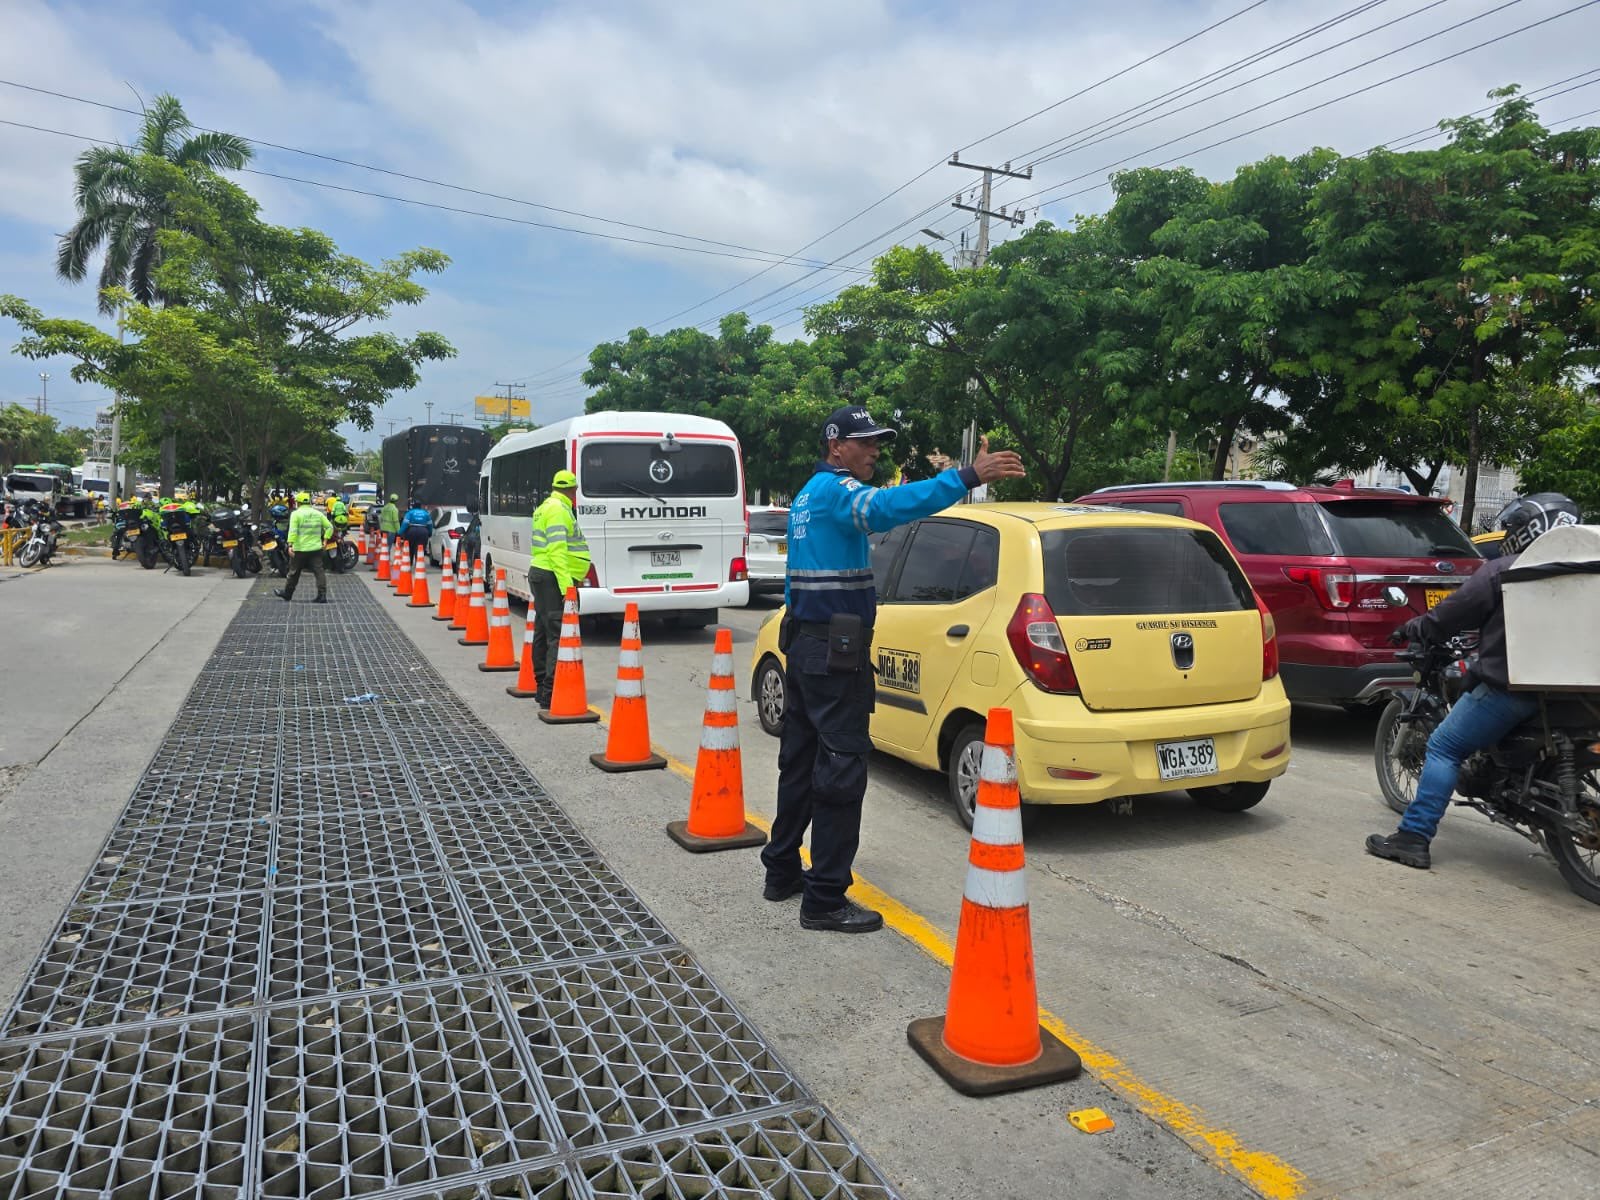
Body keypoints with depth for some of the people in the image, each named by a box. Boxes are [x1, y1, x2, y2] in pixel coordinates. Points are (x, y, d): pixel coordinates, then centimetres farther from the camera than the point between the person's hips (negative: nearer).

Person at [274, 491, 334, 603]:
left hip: (300, 549, -3)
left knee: (294, 572, 11)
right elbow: (329, 527, 6)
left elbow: (293, 531, -16)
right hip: (316, 548, 3)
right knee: (319, 571, -1)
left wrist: (290, 545, -19)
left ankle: (287, 593, 26)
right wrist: (325, 539, 7)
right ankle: (322, 596, -7)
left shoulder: (296, 514, -6)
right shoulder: (318, 513, 8)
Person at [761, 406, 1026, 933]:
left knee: (801, 761, 17)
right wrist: (968, 476, -44)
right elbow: (884, 508, -36)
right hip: (835, 650, -11)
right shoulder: (835, 489, -13)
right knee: (841, 767, -6)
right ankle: (825, 900, -1)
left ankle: (782, 870, 27)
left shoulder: (809, 494, 19)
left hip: (805, 642, 11)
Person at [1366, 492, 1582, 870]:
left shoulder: (1501, 571, -8)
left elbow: (1451, 614, -4)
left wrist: (1412, 629, 14)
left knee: (1444, 747, -3)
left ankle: (1414, 836, -9)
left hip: (1507, 684, -7)